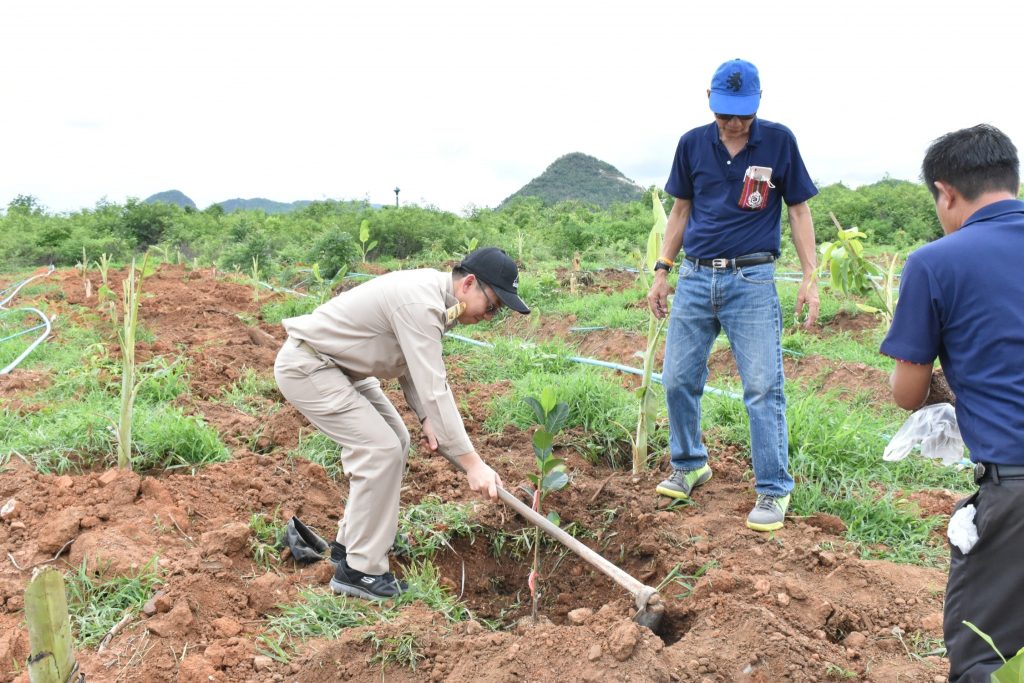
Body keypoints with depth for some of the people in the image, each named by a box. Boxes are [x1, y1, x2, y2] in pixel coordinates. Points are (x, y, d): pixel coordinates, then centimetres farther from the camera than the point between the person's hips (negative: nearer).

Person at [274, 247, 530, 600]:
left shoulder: (436, 294, 3)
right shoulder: (421, 304, -28)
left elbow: (413, 365, 10)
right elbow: (434, 389, -32)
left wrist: (426, 419, -5)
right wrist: (472, 463, -30)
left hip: (339, 365, 10)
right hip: (306, 367, -10)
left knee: (394, 442, 12)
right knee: (381, 450, -15)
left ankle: (352, 541, 24)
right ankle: (360, 569, -5)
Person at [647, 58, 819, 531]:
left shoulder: (778, 141, 0)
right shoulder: (692, 144, 6)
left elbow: (798, 210, 4)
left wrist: (810, 277, -4)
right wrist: (662, 271, 10)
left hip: (752, 280, -3)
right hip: (695, 278, 3)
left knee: (763, 388, -4)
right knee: (678, 380, 7)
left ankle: (773, 489, 8)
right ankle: (689, 465, 28)